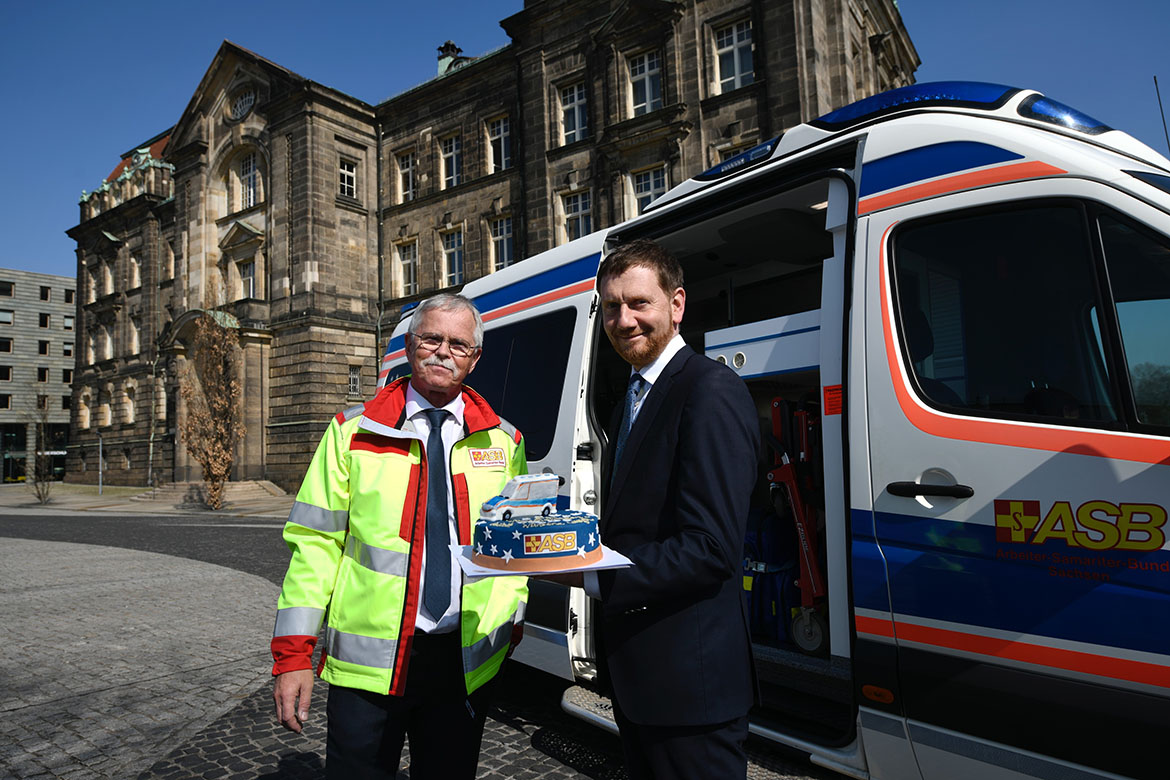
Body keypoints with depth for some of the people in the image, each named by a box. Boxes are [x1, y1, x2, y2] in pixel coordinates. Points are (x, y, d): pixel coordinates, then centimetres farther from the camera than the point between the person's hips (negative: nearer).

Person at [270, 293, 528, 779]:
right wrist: (294, 653, -6)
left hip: (465, 662, 2)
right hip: (366, 659, -2)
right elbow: (315, 542, -3)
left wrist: (510, 620, 3)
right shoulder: (352, 432, 0)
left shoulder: (502, 441, 6)